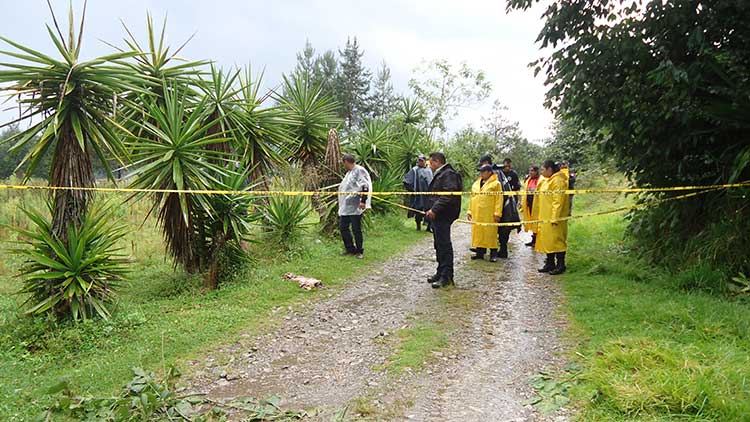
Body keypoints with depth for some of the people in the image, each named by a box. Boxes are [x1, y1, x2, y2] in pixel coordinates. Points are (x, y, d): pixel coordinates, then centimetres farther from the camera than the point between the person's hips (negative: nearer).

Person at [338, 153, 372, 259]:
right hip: (345, 207, 10)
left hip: (355, 207, -10)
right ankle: (350, 249, 21)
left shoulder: (359, 170, -11)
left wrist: (363, 201, -23)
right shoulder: (349, 172, 18)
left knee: (356, 229, -2)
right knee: (343, 227, 10)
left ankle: (359, 251, 11)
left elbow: (365, 186, -18)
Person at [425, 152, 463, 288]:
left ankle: (446, 277, -3)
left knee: (444, 246, -7)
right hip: (438, 216, 11)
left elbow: (448, 196, -24)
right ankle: (441, 273, 25)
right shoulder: (439, 174, 21)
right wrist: (432, 210, 15)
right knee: (439, 245, 15)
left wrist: (434, 209, -25)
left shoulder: (448, 174, -12)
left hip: (443, 216, -11)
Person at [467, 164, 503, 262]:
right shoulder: (476, 184, 15)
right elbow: (472, 198, 18)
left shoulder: (496, 184, -3)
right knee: (478, 232, 8)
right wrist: (470, 211, 14)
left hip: (489, 214, -6)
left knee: (490, 233, -2)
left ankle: (493, 254, 8)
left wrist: (497, 213, -13)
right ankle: (480, 252, 17)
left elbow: (499, 199, -8)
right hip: (477, 213, 6)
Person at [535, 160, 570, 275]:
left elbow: (558, 201, -21)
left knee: (556, 239, -5)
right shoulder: (547, 181, 16)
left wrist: (555, 218, -23)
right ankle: (550, 264, 20)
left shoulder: (558, 181, -15)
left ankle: (560, 265, 2)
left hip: (553, 217, -10)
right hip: (546, 217, 10)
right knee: (547, 239, 13)